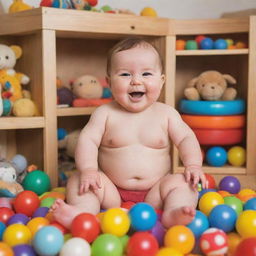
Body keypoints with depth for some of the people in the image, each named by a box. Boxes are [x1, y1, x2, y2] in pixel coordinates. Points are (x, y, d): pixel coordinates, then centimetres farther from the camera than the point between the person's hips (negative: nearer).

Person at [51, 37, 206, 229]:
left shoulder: (166, 113, 2)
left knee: (182, 183, -22)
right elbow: (88, 140, -8)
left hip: (154, 194, 0)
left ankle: (173, 214, -45)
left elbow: (186, 139, 0)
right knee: (78, 180, -16)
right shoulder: (105, 113, -1)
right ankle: (83, 211, -39)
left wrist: (193, 165, -19)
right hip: (113, 192, 0)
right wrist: (88, 169, -25)